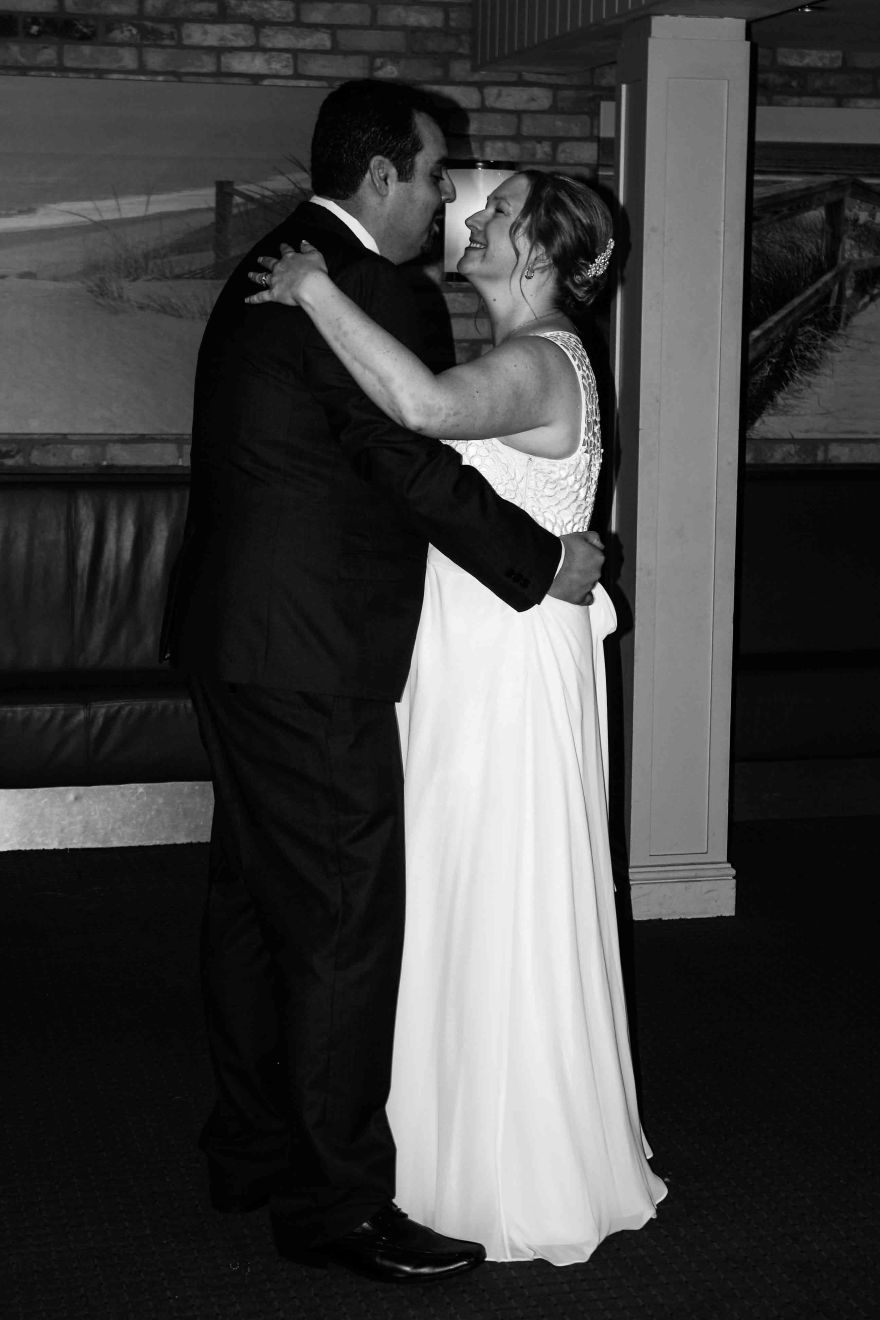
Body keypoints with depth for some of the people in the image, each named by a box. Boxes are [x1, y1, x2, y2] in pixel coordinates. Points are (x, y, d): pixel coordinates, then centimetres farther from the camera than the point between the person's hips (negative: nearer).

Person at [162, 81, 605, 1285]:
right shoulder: (357, 286, -16)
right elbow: (418, 467, -18)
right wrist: (545, 562, -6)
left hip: (234, 641, 11)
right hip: (309, 656, -11)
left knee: (254, 898, 17)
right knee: (347, 923, -4)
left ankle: (253, 1150, 30)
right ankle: (334, 1199, 5)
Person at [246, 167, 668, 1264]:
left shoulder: (540, 363, -18)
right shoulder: (524, 362, 14)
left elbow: (426, 405, -39)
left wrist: (317, 291, -31)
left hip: (513, 672, -10)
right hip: (468, 667, 10)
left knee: (507, 919, 0)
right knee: (461, 916, 16)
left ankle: (533, 1185, 13)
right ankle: (475, 1150, 29)